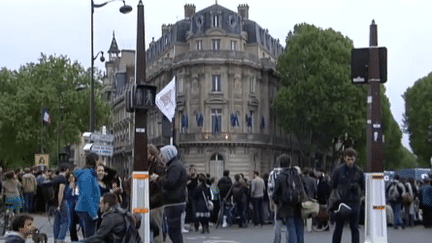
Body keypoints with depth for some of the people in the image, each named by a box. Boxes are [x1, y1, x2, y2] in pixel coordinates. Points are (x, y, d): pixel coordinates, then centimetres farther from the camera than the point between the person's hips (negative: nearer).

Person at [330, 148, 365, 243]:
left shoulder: (359, 171, 5)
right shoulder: (338, 170, -2)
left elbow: (363, 186, 17)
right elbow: (333, 186, 2)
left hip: (355, 203, 2)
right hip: (341, 202, -2)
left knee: (354, 228, 6)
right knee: (338, 228, 6)